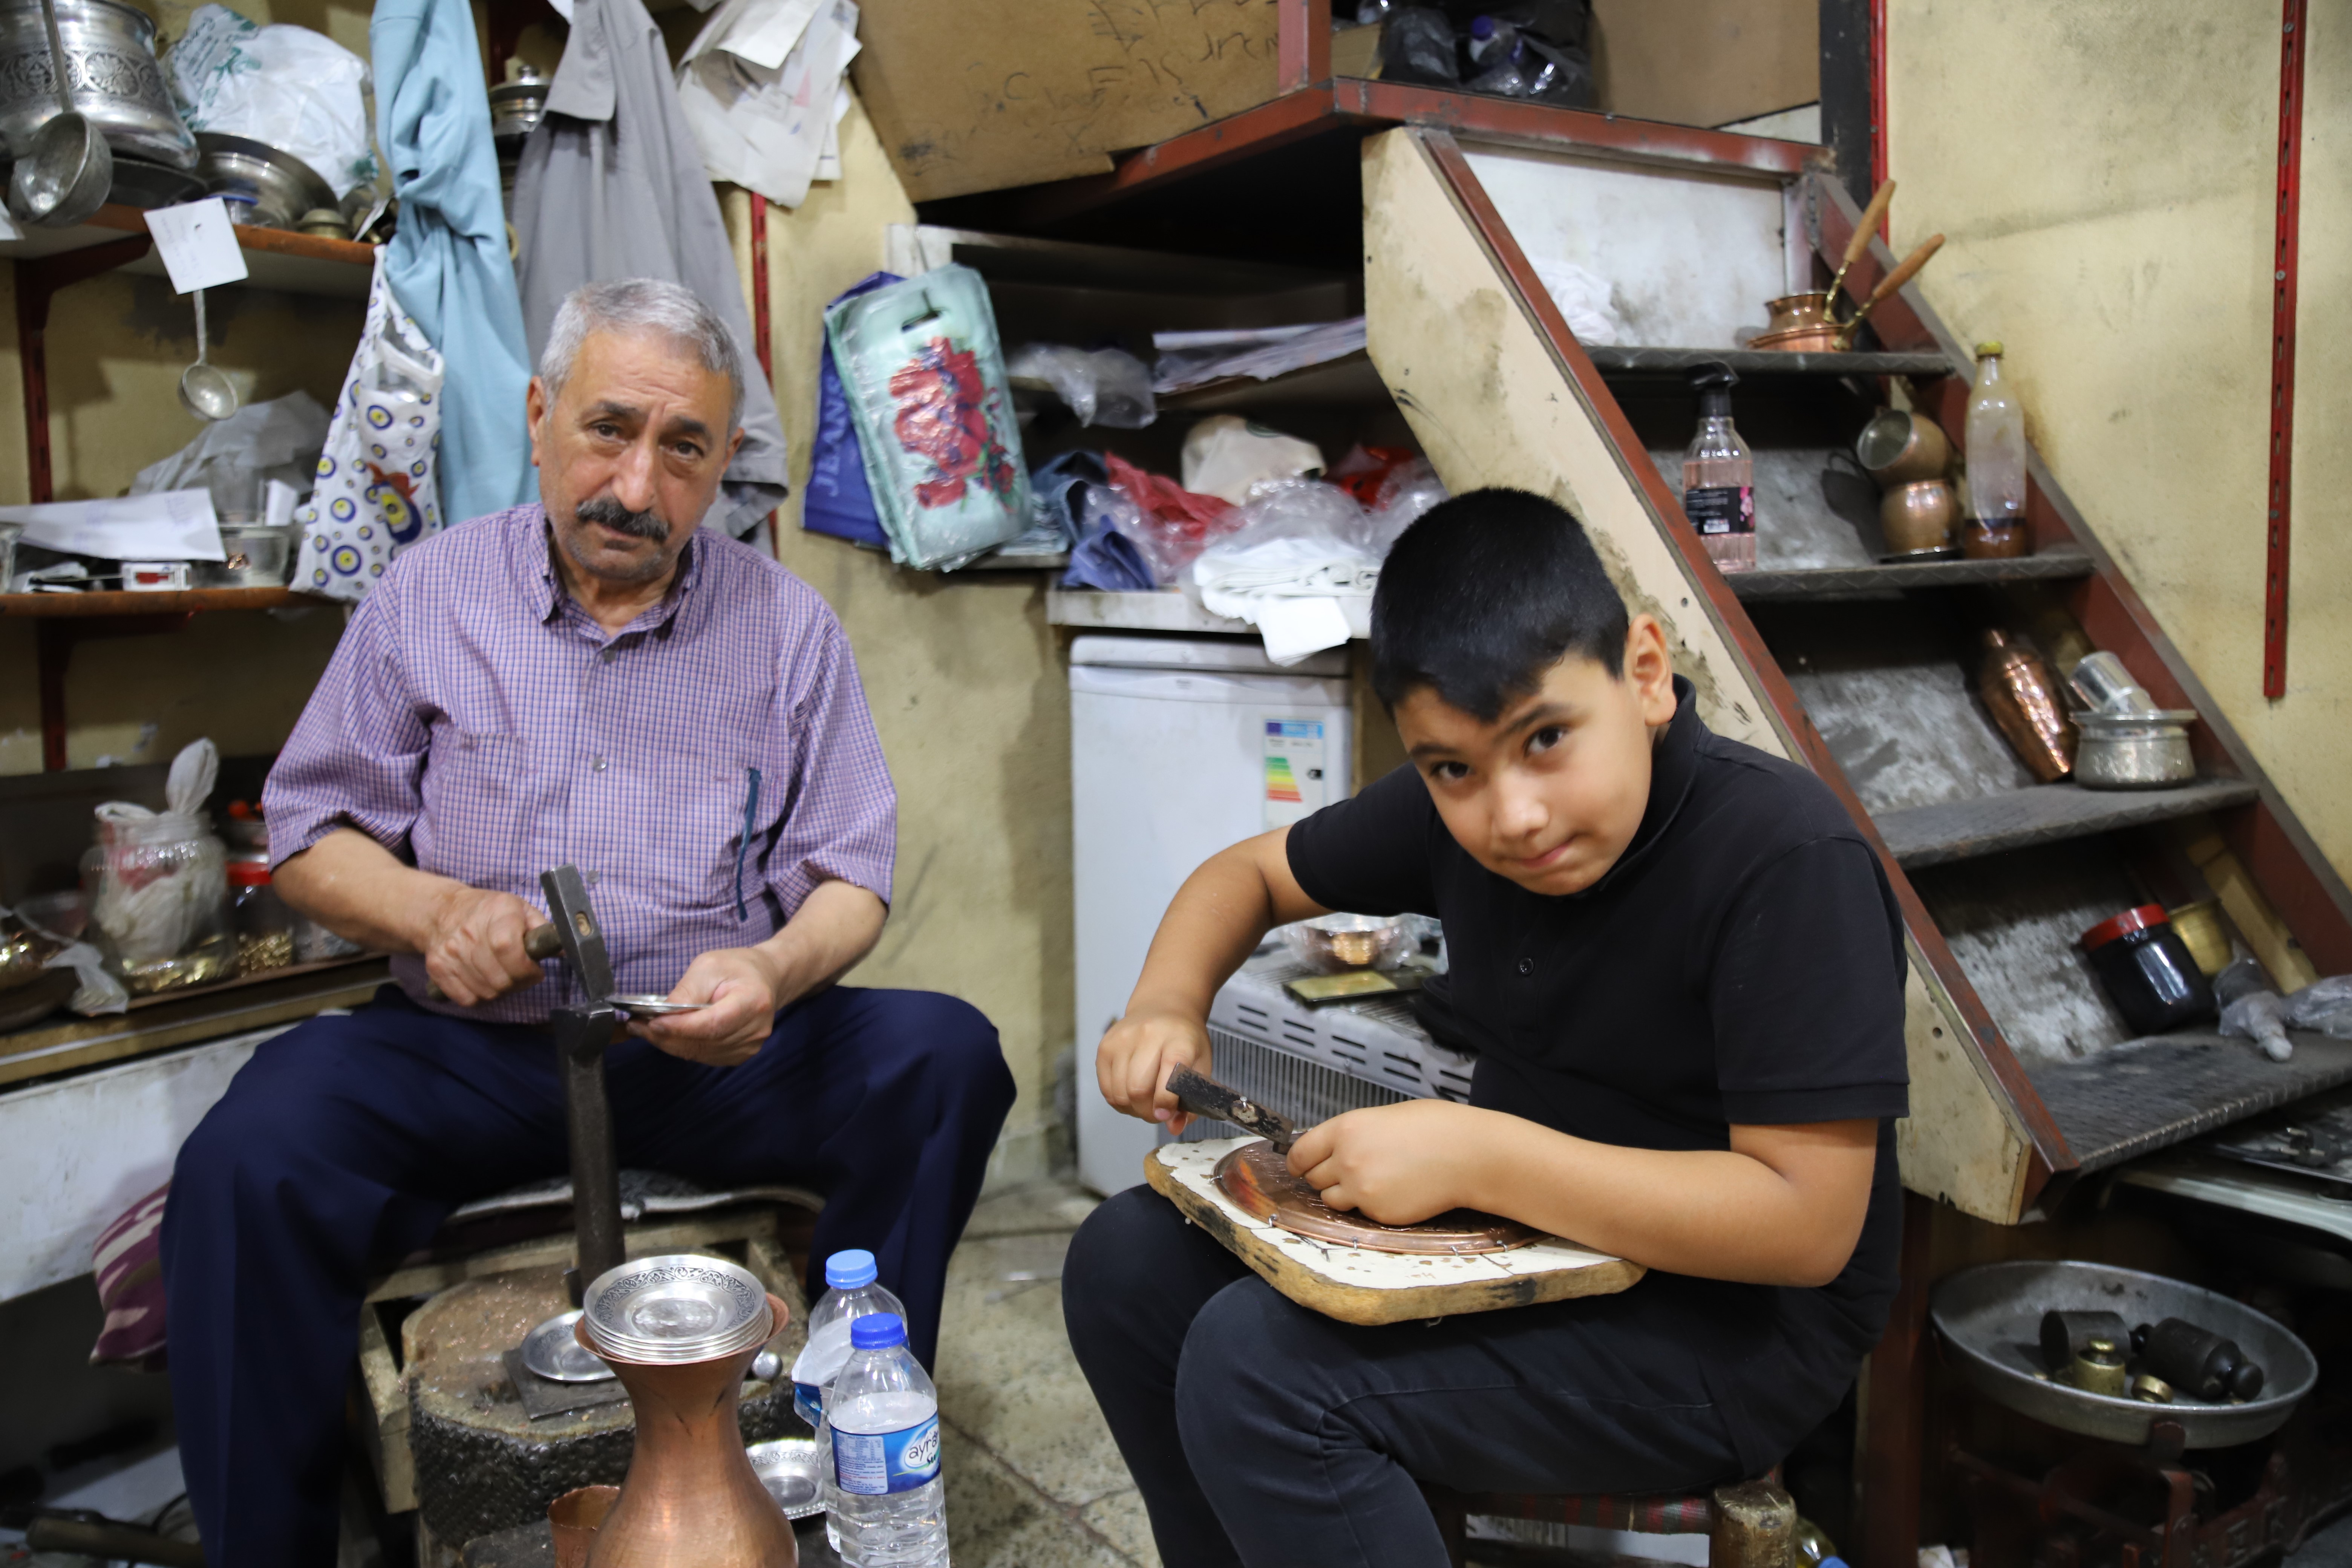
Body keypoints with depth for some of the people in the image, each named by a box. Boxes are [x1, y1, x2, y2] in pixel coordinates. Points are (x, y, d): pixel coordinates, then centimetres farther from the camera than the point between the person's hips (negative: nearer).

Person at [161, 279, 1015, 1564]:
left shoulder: (786, 624, 5)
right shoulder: (430, 594, 6)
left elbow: (849, 875, 3)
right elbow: (310, 837, 8)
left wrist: (776, 971, -20)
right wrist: (430, 908, -14)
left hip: (714, 1052, 0)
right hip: (471, 1046, 0)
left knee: (945, 1056, -25)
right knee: (248, 1157, -28)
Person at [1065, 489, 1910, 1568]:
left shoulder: (1789, 860, -24)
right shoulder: (1457, 809, -2)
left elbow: (1809, 1224, -26)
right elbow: (1250, 874, 13)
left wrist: (1476, 1155, -29)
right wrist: (1167, 1008, -8)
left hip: (1726, 1325, -7)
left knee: (1257, 1367, -25)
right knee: (1130, 1262, 0)